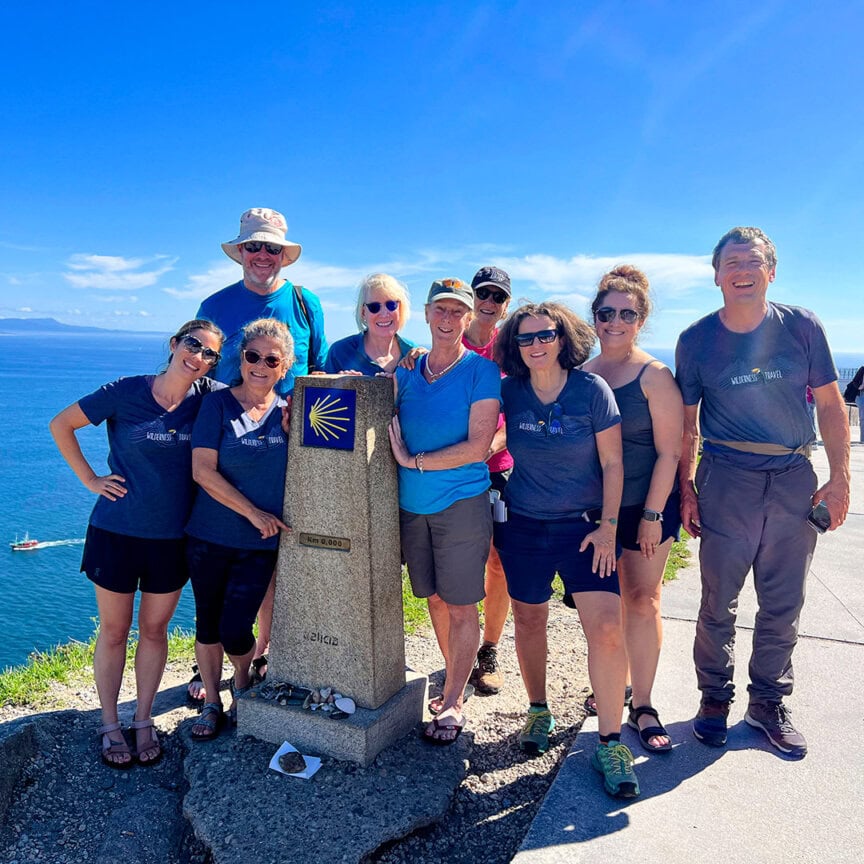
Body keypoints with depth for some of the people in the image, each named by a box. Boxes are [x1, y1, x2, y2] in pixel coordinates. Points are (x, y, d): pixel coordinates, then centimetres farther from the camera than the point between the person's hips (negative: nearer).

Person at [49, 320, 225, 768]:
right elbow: (61, 425, 0)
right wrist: (90, 479, -5)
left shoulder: (208, 397, -5)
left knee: (154, 629, 14)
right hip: (117, 531, -2)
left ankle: (143, 721, 31)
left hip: (173, 537, 2)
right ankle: (110, 725, 29)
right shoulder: (125, 393, -10)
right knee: (113, 631, 11)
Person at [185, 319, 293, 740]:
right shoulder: (218, 404, -6)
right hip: (210, 536, -1)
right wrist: (253, 512, -13)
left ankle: (243, 683, 31)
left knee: (234, 629, -1)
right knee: (207, 622, 11)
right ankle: (211, 702, 33)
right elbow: (203, 471, -12)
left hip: (260, 543, 1)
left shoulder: (288, 411, 3)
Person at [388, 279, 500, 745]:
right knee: (434, 598, 15)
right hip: (412, 504, 5)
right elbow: (388, 424, 11)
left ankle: (454, 702, 18)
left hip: (461, 503, -5)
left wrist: (413, 461, -14)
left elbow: (477, 446, -14)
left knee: (461, 605, 4)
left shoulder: (481, 370, -8)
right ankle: (455, 679, 34)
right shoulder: (406, 370, 7)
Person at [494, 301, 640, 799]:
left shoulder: (592, 390, -8)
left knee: (607, 628, -12)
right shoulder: (511, 392, -2)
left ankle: (611, 742, 5)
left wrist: (608, 526, -8)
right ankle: (539, 712, 36)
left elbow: (613, 464, -5)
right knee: (530, 621, 13)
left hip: (584, 526, -2)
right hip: (523, 527, 3)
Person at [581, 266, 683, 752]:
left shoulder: (654, 375, -10)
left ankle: (643, 706, 15)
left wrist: (653, 515, -12)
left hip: (646, 507, -3)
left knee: (643, 602, 3)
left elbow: (669, 451, -10)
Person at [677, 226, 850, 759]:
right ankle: (715, 698, 26)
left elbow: (831, 404, 5)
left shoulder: (802, 326, 1)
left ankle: (769, 702, 30)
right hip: (727, 480, -1)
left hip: (795, 482, 2)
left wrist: (840, 478, 0)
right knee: (719, 602, 6)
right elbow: (686, 421, 4)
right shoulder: (696, 339, -1)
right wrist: (686, 487, 0)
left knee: (783, 605, 11)